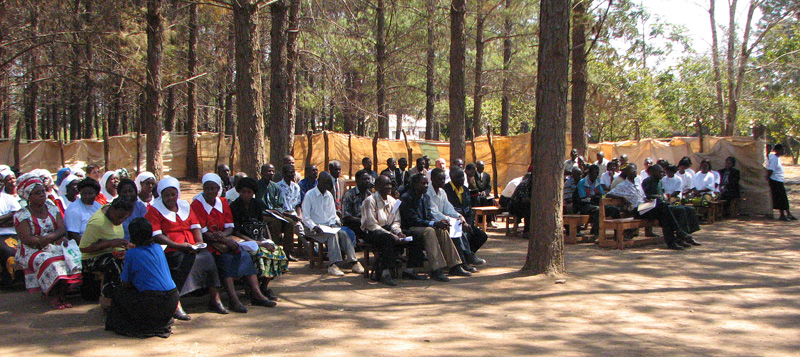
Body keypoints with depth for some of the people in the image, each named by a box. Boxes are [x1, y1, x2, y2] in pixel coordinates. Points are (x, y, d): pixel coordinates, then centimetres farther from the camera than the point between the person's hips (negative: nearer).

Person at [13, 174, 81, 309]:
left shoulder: (52, 208, 12)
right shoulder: (21, 215, -2)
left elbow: (62, 229, 0)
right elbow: (26, 239, -14)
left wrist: (47, 238, -21)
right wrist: (56, 239, -20)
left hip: (55, 247, 4)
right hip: (32, 252, -4)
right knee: (47, 261, -35)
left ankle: (62, 294, -16)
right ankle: (53, 296, -20)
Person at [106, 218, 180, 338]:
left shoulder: (131, 253, -4)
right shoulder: (158, 248, 12)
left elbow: (125, 284, 2)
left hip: (154, 303, -6)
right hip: (173, 300, 6)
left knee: (120, 295, 14)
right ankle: (164, 324, 17)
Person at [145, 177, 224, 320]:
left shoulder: (185, 205, 22)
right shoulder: (154, 209, 4)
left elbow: (196, 226, 15)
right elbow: (156, 235, -8)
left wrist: (199, 242, -6)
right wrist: (179, 246, -17)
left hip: (191, 247, 5)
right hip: (170, 248, -5)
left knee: (207, 256, -20)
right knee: (180, 260, -34)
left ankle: (215, 299, -17)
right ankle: (176, 305, -37)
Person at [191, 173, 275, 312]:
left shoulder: (223, 202, 11)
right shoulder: (197, 204, -8)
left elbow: (230, 228, 6)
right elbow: (203, 233, -13)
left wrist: (222, 235, -18)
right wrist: (225, 241, -20)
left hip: (224, 239, 6)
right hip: (207, 243, -6)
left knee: (244, 255, -16)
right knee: (225, 258, -31)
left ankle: (256, 294, -18)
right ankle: (233, 299, -35)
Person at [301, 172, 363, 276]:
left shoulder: (329, 195, 15)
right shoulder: (309, 195, -2)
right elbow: (305, 218, -7)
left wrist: (332, 224, -3)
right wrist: (314, 227, -22)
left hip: (328, 226, 5)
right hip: (315, 229, -5)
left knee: (343, 234, -25)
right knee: (333, 235, -33)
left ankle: (353, 261, -30)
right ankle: (334, 263, -40)